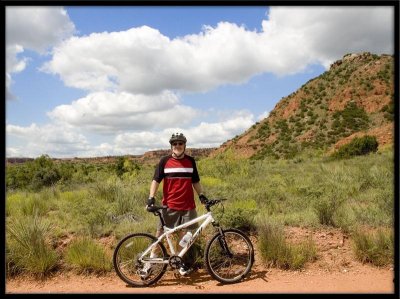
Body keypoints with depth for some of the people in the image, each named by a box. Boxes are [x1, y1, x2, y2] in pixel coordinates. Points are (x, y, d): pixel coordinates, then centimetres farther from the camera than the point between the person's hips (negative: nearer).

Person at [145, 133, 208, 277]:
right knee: (160, 233, 0)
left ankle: (184, 263, 23)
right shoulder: (165, 161, 0)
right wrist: (151, 197, -13)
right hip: (169, 205, -2)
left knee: (186, 234, 8)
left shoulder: (190, 161, 7)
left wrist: (201, 195, 2)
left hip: (188, 206, 2)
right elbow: (156, 180, -1)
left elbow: (195, 181, 15)